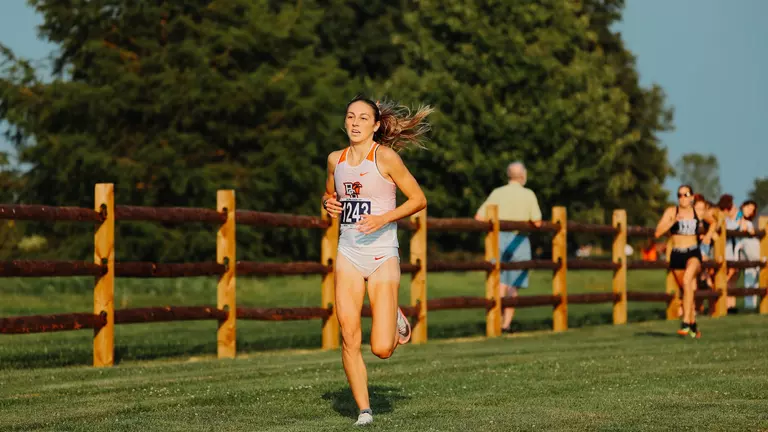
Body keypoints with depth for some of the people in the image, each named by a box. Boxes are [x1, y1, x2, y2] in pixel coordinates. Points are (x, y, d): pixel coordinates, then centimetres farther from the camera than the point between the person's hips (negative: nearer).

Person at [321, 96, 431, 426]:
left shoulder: (385, 156, -8)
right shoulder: (335, 159, 8)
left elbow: (419, 199, -6)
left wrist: (384, 219, -18)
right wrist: (328, 203, 3)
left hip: (382, 253, -4)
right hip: (348, 253, 4)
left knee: (382, 349, -8)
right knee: (349, 339, -7)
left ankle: (395, 320, 28)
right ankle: (364, 410, 7)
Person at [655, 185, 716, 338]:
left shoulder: (698, 213, 3)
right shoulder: (671, 212, 0)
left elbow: (713, 222, 26)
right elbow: (658, 233, -10)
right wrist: (673, 221, -19)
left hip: (693, 254, -2)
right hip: (676, 255, 2)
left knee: (687, 280, -30)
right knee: (687, 290, 14)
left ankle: (686, 322, -34)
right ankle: (693, 325, 33)